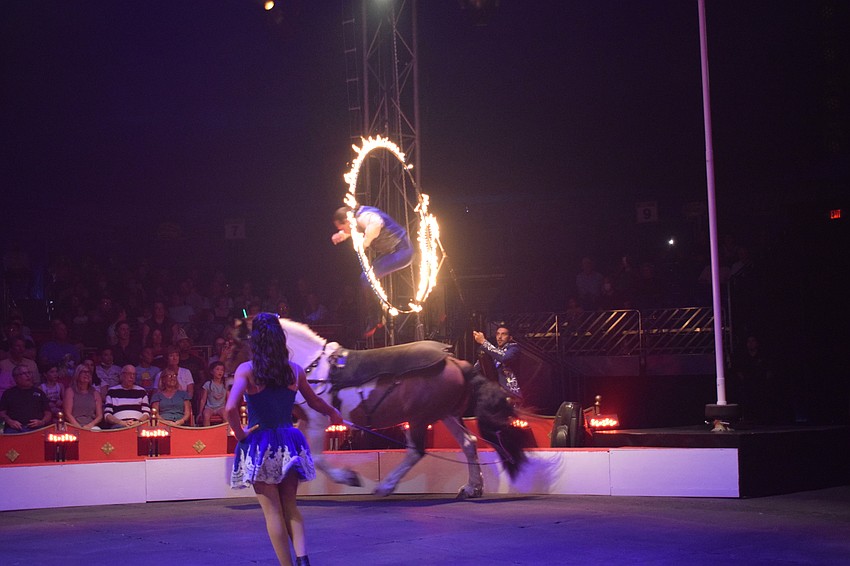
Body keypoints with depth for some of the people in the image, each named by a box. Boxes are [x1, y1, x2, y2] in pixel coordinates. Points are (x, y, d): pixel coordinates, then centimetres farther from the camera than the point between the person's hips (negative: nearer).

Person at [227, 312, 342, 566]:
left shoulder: (246, 370, -10)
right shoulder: (295, 370, 1)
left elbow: (231, 408, -24)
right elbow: (314, 402, 17)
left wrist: (239, 433, -7)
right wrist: (333, 413, 36)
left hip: (258, 445, -3)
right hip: (289, 443, 3)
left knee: (272, 510, 4)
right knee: (290, 505, 15)